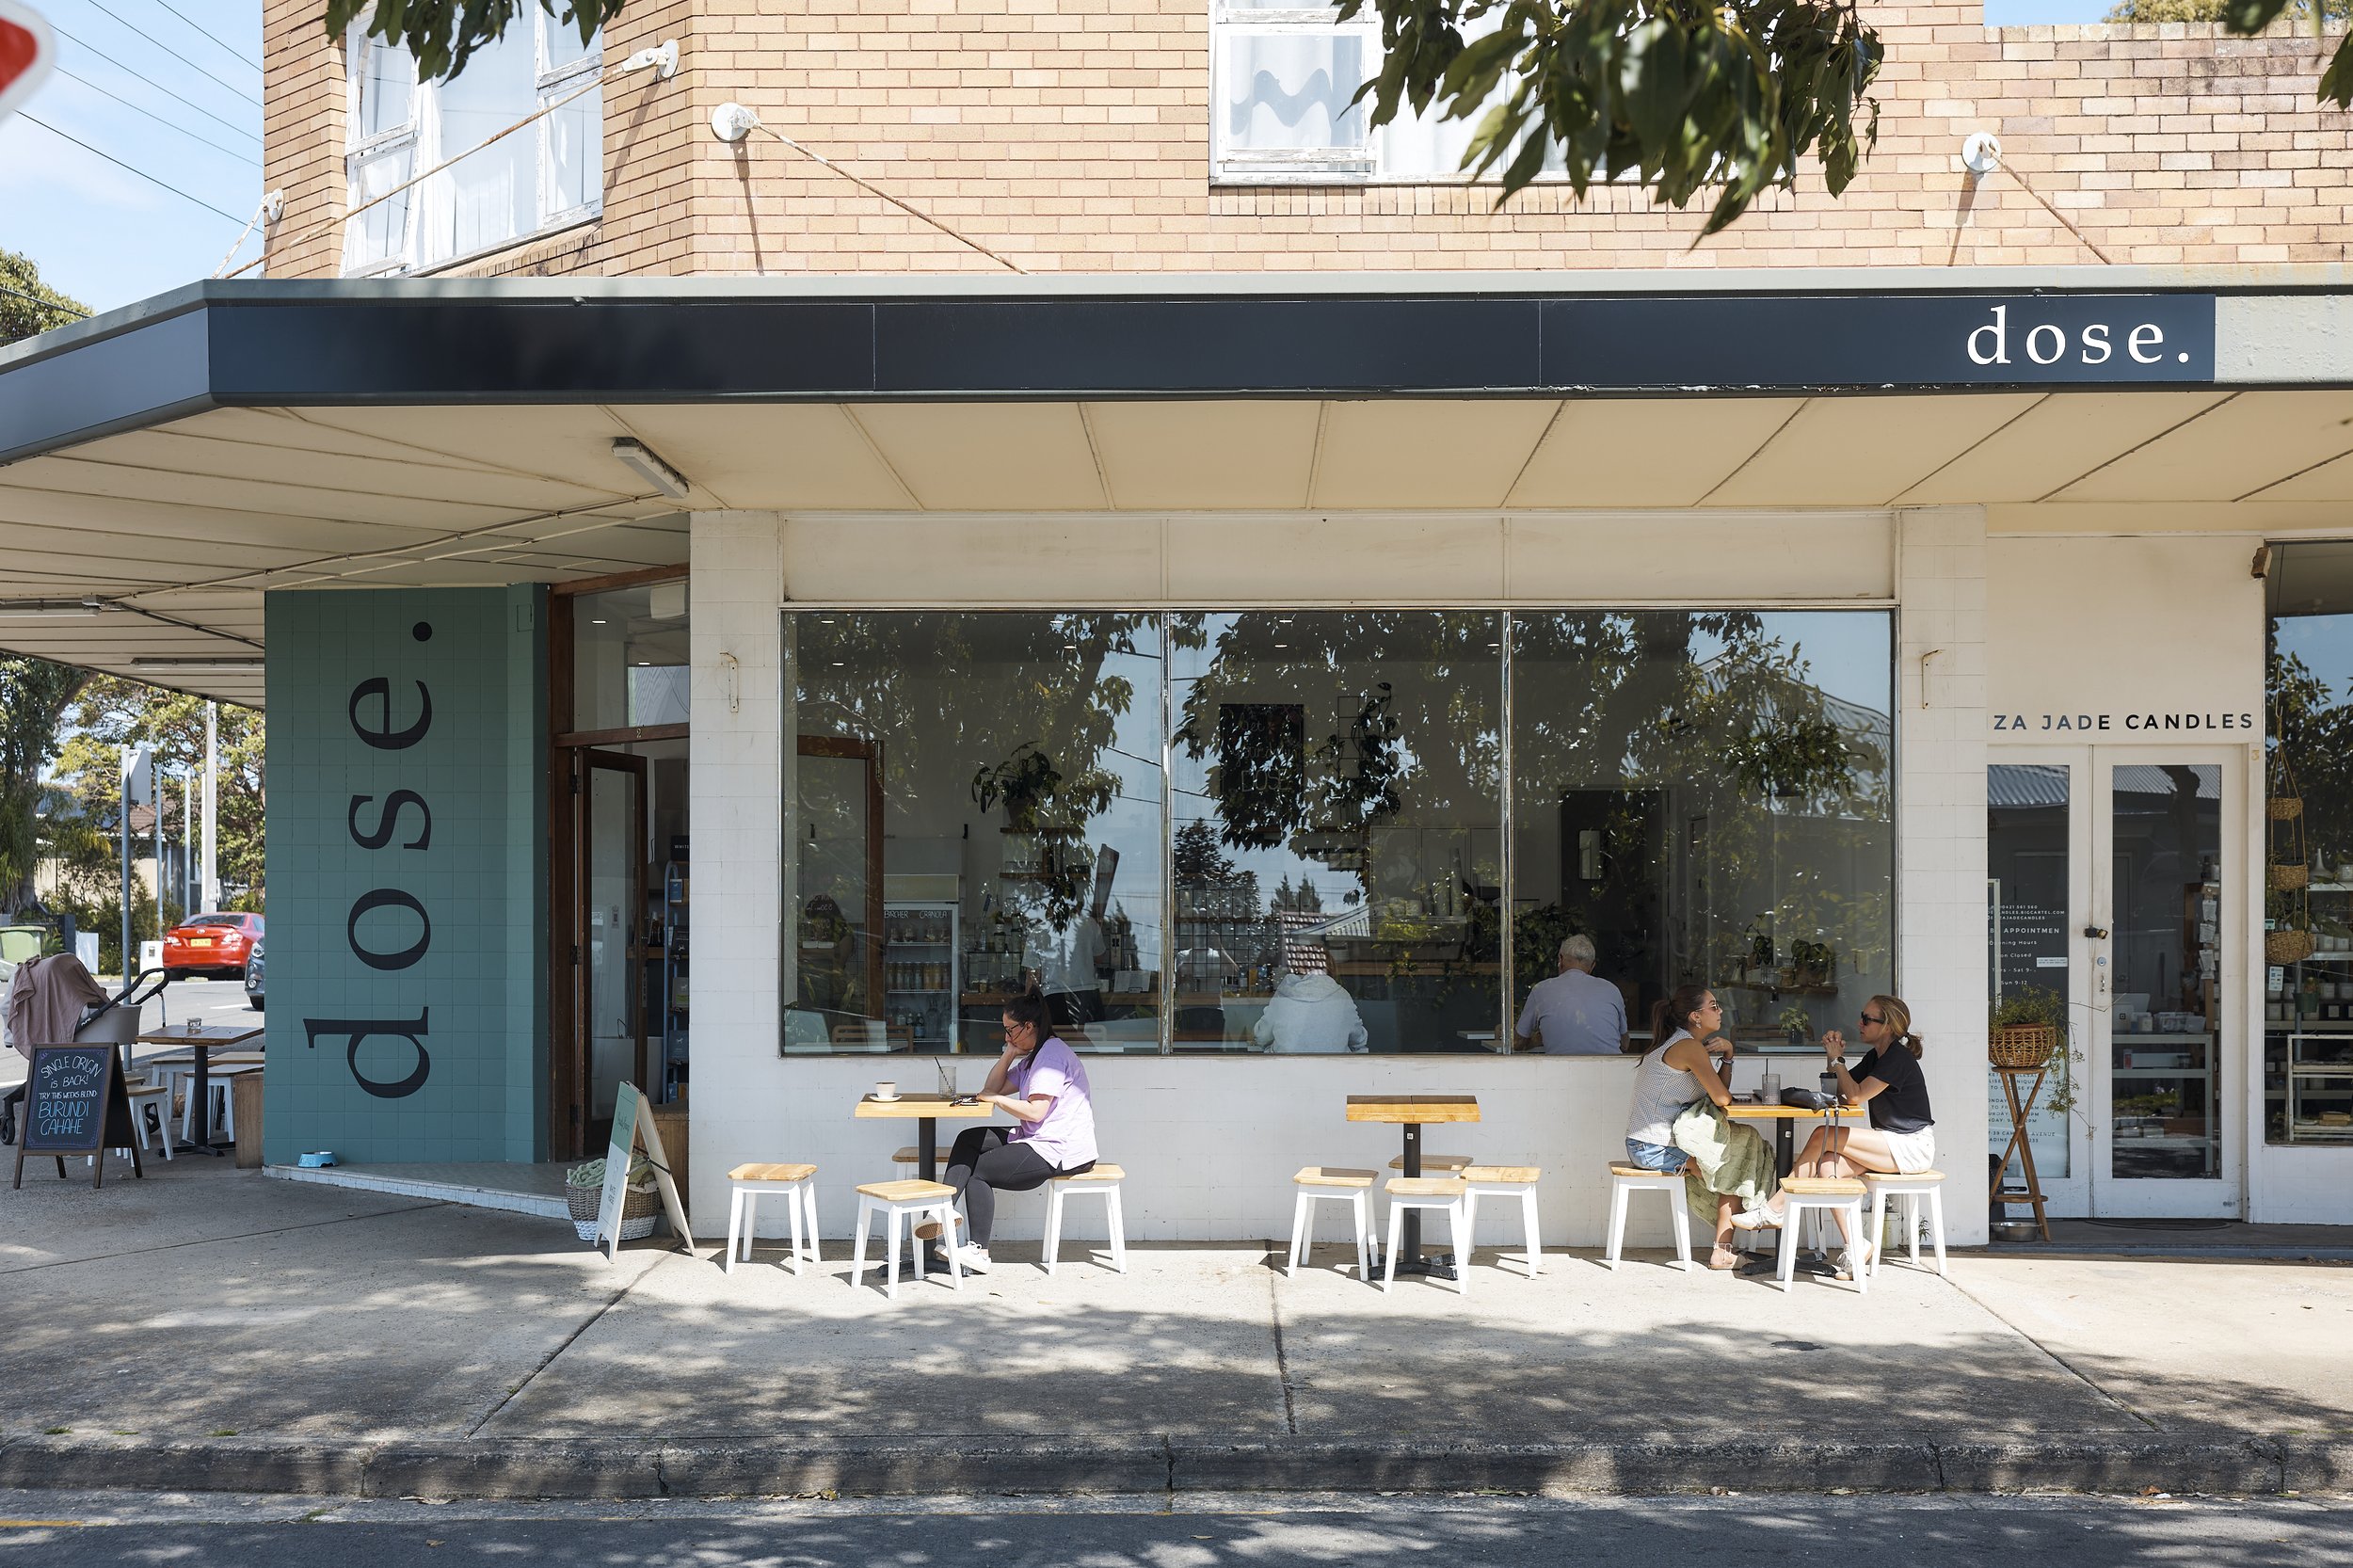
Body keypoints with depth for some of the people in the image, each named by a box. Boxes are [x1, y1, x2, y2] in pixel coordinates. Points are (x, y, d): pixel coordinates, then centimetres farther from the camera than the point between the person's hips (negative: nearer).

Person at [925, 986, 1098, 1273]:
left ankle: (978, 1253, -4)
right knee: (968, 1140, 5)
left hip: (1060, 1151, -11)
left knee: (977, 1170, -6)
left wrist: (996, 1099, -10)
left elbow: (1035, 1111, -23)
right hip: (1040, 1141, 11)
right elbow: (993, 1090, 18)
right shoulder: (1034, 1057, 20)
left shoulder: (1052, 1054, -15)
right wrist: (1010, 1054, 5)